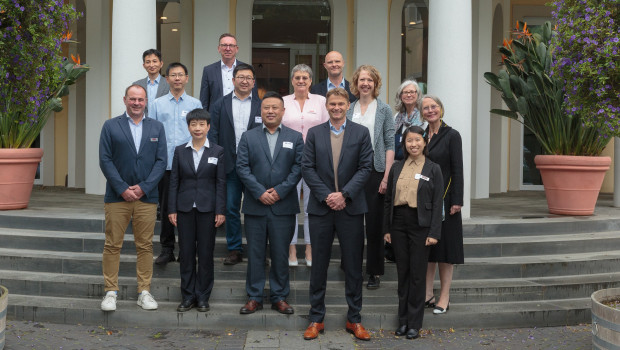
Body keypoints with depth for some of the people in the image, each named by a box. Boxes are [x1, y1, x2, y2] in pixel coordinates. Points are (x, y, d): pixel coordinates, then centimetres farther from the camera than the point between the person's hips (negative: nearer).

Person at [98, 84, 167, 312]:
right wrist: (123, 189, -11)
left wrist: (144, 187, -8)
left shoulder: (157, 128, 10)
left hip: (146, 197, 2)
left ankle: (144, 292, 12)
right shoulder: (111, 126, 4)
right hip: (117, 197, -1)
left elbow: (161, 161, 3)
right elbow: (105, 160, -2)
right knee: (112, 245, 1)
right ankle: (111, 291, 10)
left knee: (145, 246, 4)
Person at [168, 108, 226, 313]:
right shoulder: (180, 151, 6)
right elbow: (174, 181, 6)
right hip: (185, 208, 1)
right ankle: (188, 296, 14)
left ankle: (203, 297, 13)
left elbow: (221, 183, 0)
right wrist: (172, 209, 0)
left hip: (207, 208, -1)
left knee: (206, 253, 3)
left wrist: (221, 211, -6)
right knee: (186, 252, 5)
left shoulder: (217, 152, 2)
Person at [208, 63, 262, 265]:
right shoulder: (220, 105, 8)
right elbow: (213, 135, 4)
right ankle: (234, 250, 17)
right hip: (229, 165, 1)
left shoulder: (262, 106, 4)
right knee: (231, 208, 6)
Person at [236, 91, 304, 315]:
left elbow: (298, 168, -1)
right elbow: (242, 167, -1)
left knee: (281, 253, 5)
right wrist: (260, 192, -11)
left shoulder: (295, 138, 7)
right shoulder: (248, 137, 7)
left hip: (283, 207, 0)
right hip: (255, 206, 0)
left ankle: (279, 297, 16)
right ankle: (254, 297, 14)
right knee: (255, 253, 5)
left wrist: (280, 191, -12)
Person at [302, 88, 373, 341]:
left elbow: (365, 167, -2)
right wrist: (327, 195, -11)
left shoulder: (361, 133, 4)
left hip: (351, 208, 0)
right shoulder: (314, 133, 6)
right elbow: (307, 168, 0)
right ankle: (316, 319, 15)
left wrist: (344, 194, -13)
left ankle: (354, 320, 16)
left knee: (353, 266, 5)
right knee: (318, 265, 6)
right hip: (320, 208, 1)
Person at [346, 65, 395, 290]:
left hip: (374, 170, -3)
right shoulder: (349, 110, 11)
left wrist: (387, 176, -11)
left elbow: (390, 145, -2)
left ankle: (374, 273, 9)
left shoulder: (384, 110, 2)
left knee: (374, 222, 0)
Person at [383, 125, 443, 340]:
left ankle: (414, 324, 11)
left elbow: (437, 204, -3)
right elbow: (388, 200, 10)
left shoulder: (433, 169, 0)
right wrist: (387, 229, 6)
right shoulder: (397, 168, 8)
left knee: (417, 274, 2)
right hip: (399, 223, 3)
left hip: (420, 225, -3)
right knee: (402, 272, 9)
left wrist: (434, 233, -10)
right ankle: (403, 320, 18)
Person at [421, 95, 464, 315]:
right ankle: (427, 294, 17)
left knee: (444, 245, 0)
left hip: (444, 198, -5)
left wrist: (456, 201, -14)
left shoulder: (451, 136, -5)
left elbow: (457, 170, -9)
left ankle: (444, 297, 7)